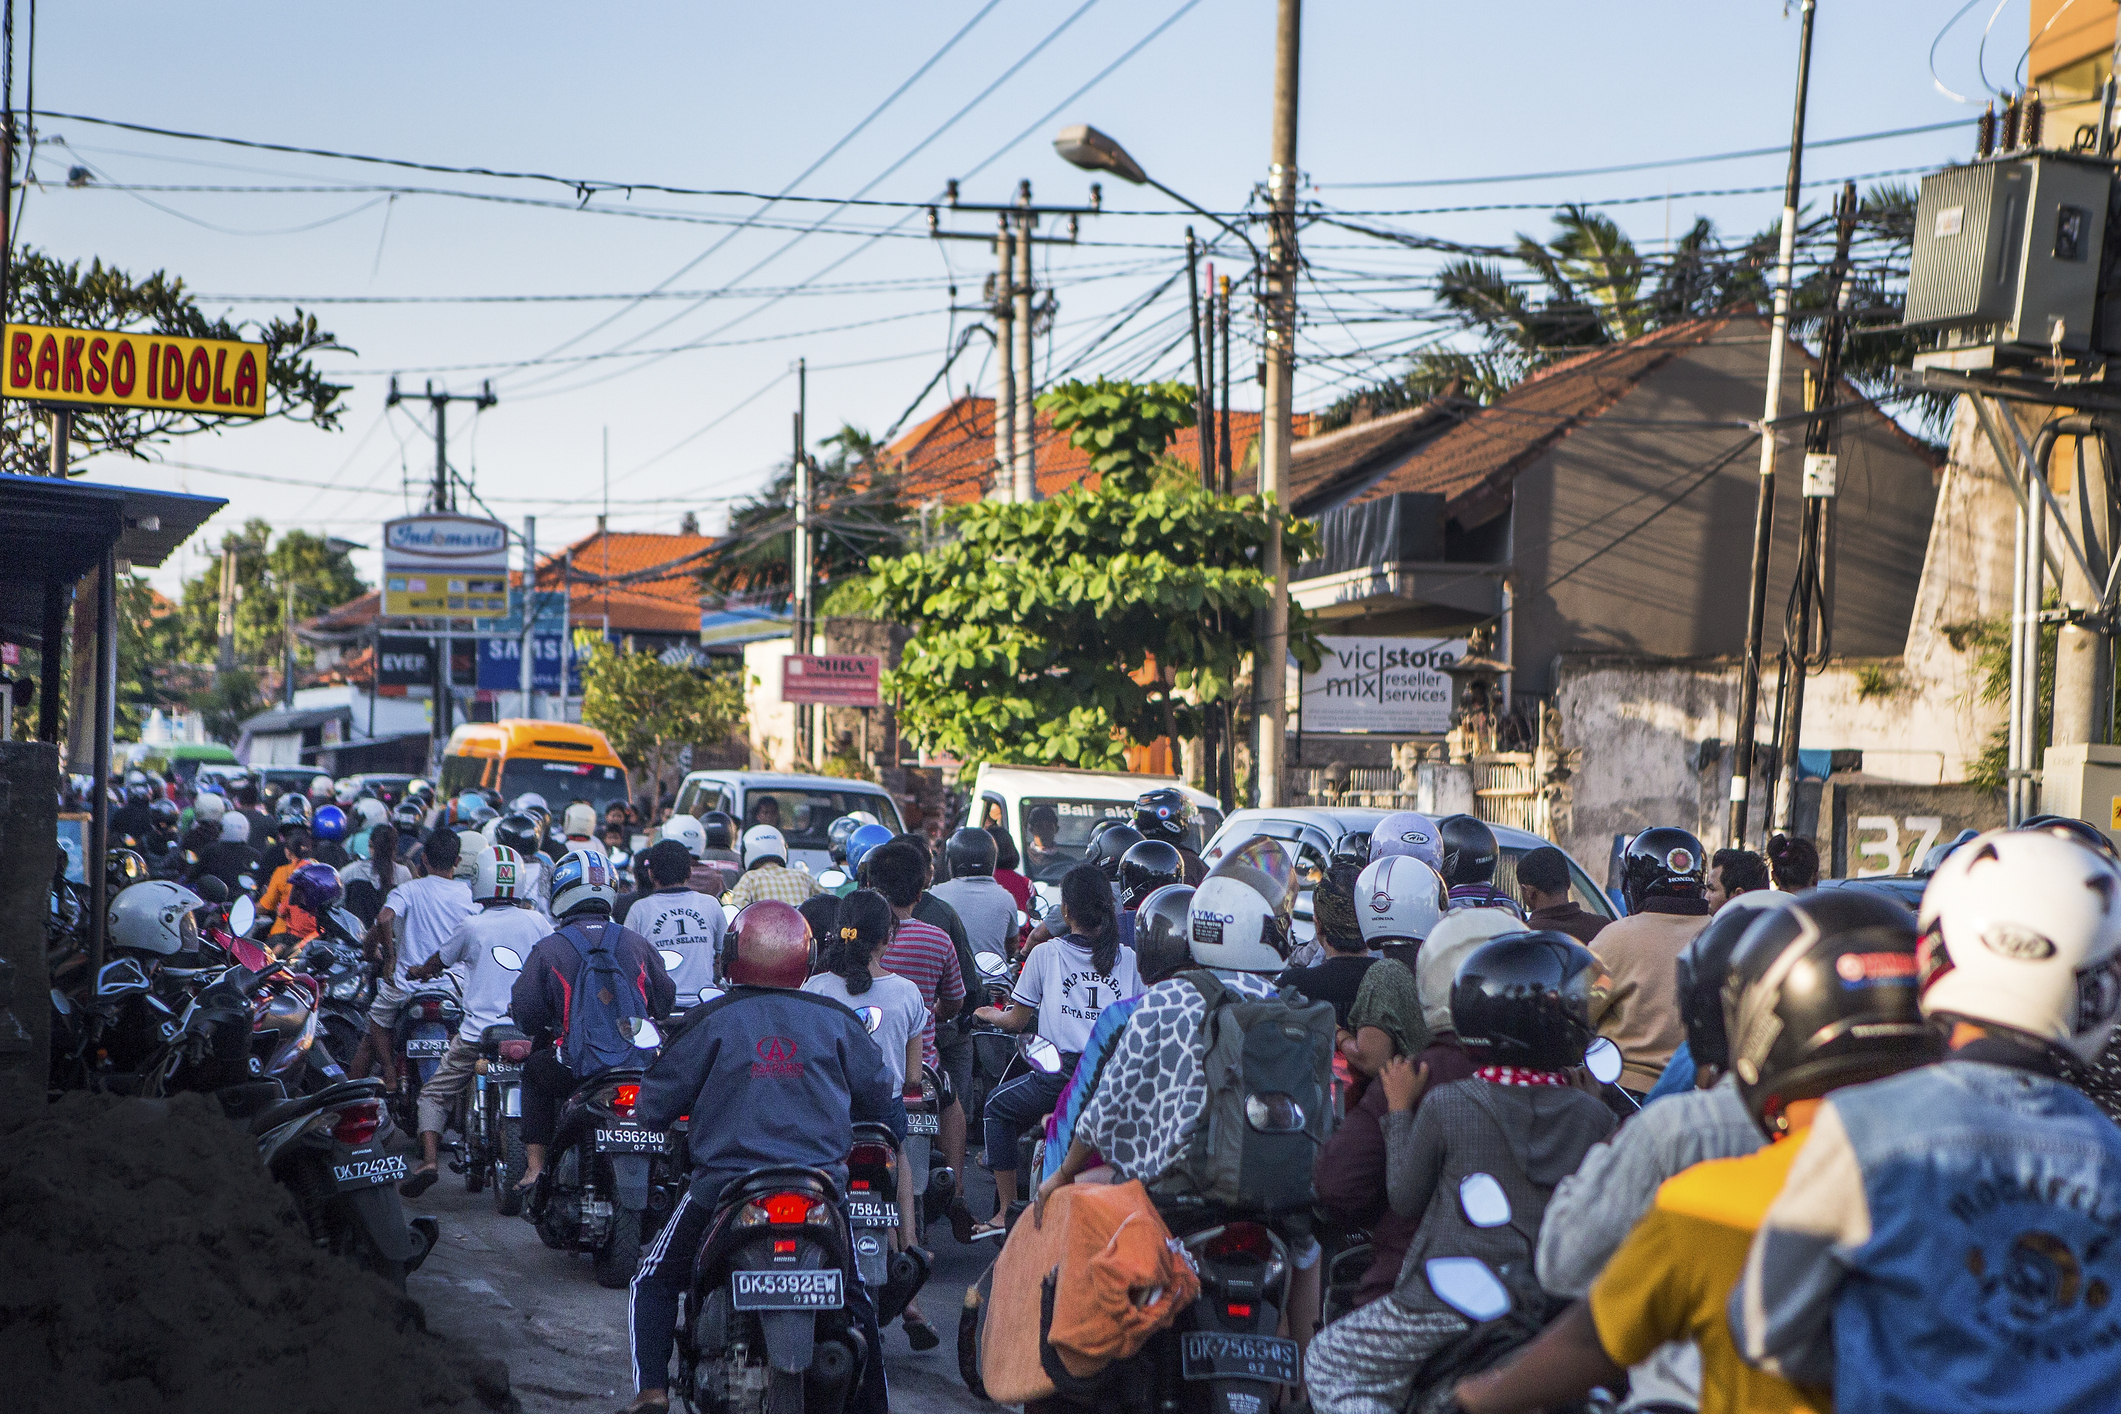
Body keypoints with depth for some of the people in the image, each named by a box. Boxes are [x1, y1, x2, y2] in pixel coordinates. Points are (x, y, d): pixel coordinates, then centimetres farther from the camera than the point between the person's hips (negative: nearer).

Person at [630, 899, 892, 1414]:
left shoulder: (710, 1021, -4)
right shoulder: (836, 1020, 3)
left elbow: (654, 1106, 0)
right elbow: (880, 1097, 12)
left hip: (723, 1185, -2)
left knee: (655, 1283, 18)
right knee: (855, 1299, 21)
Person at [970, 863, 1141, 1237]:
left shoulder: (1045, 954, 4)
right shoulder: (1128, 958, 11)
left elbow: (1016, 1020, 11)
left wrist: (990, 1013, 33)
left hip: (1063, 1074, -3)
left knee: (998, 1105, 21)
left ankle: (1006, 1210, 15)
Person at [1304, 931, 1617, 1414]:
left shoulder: (1445, 1106, -10)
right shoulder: (1594, 1117, -3)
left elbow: (1405, 1198, 2)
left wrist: (1399, 1110, 11)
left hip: (1449, 1306, -3)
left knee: (1328, 1363, 14)